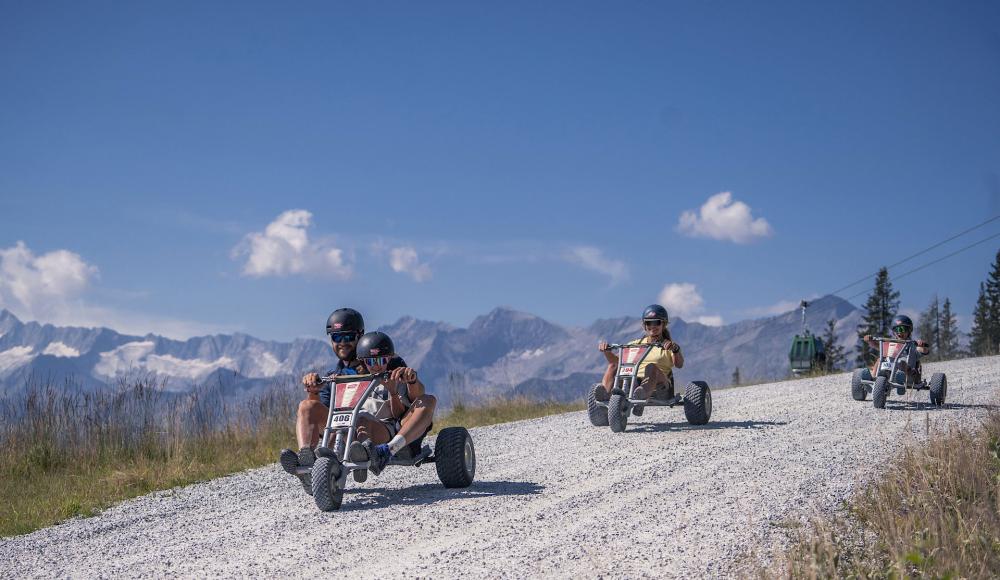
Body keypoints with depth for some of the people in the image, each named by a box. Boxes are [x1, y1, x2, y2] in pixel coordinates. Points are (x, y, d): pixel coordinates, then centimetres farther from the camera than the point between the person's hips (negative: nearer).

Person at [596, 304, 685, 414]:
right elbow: (615, 360, 14)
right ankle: (605, 392, -43)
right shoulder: (636, 344, 25)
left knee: (651, 367, -35)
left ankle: (642, 394, -66)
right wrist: (607, 351, -8)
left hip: (658, 382, -4)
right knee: (613, 366, -17)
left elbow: (679, 364, -5)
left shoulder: (668, 346, 16)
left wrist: (675, 349, -26)